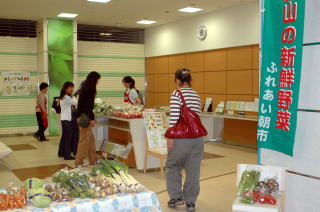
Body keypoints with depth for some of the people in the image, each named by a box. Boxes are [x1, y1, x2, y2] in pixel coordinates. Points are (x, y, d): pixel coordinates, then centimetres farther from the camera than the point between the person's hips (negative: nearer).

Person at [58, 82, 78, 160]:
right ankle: (67, 155, -4)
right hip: (67, 119, -10)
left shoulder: (63, 97, 16)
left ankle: (61, 153, 26)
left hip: (64, 119, 10)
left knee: (64, 136, 17)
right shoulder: (66, 97, -16)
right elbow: (75, 102, -18)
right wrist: (72, 95, -8)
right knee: (68, 137, -6)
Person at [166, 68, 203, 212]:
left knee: (172, 166, 16)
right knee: (193, 170, 12)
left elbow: (174, 117, -15)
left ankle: (177, 196, 18)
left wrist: (170, 137, -10)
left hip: (182, 137, -5)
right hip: (196, 136, 5)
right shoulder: (197, 96, 11)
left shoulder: (176, 94, -8)